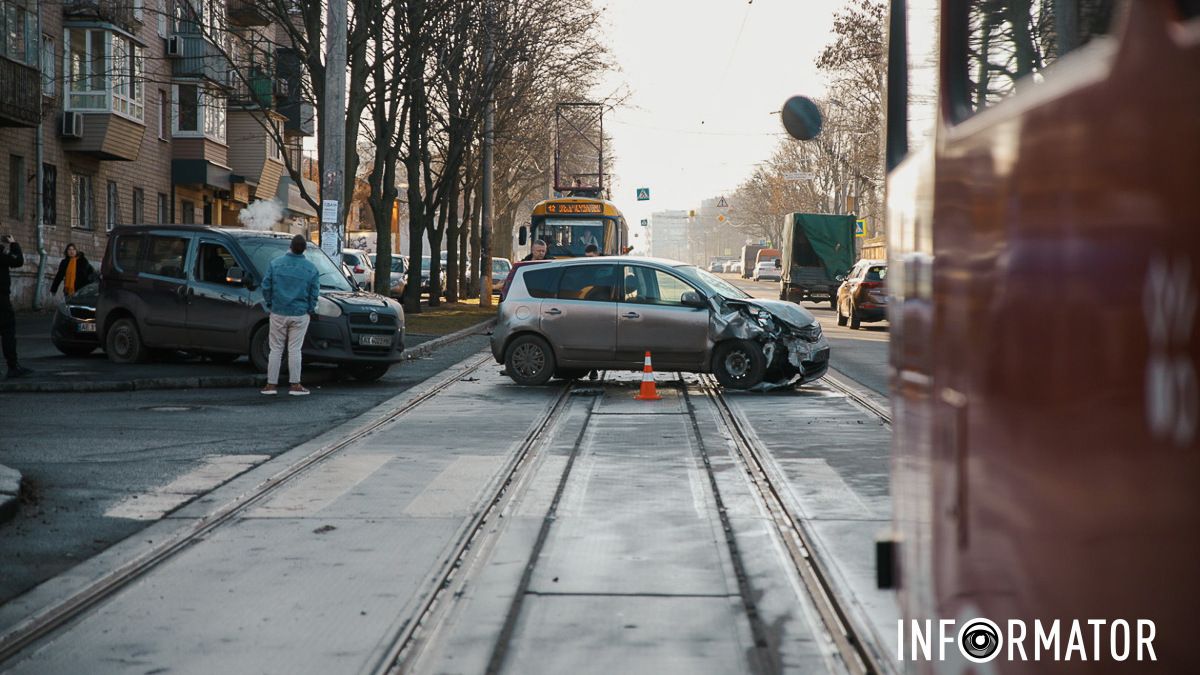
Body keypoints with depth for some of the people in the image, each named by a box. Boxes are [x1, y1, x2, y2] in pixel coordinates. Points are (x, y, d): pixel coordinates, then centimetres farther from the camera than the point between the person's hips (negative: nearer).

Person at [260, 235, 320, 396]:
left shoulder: (275, 264, -4)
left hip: (278, 313, 0)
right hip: (300, 314, 0)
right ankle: (295, 385, 4)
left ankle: (271, 384, 7)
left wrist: (269, 304, 10)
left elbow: (266, 286, -2)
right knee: (294, 350, 4)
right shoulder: (311, 269, -4)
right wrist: (310, 309, 12)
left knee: (275, 349, 7)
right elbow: (315, 292, -1)